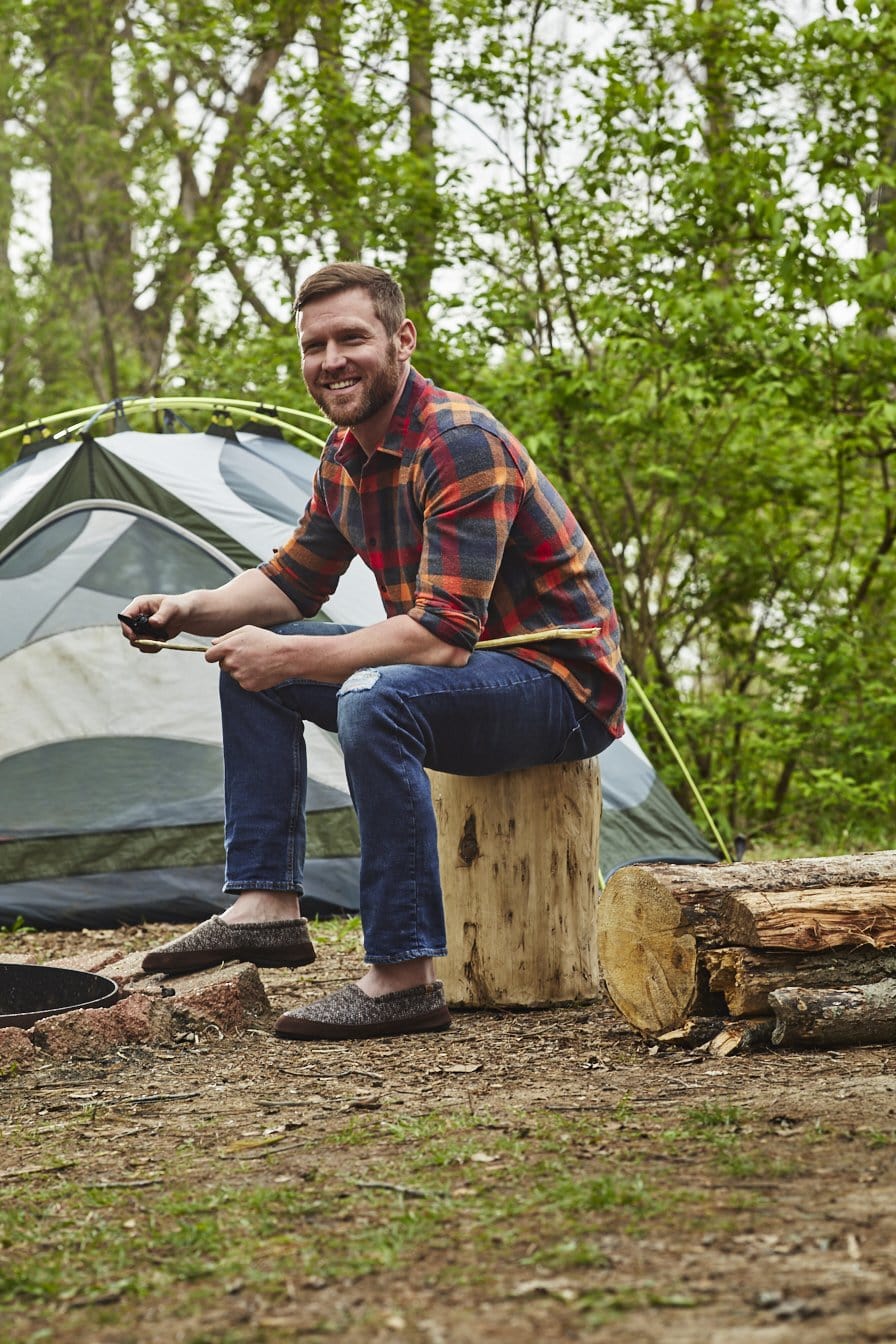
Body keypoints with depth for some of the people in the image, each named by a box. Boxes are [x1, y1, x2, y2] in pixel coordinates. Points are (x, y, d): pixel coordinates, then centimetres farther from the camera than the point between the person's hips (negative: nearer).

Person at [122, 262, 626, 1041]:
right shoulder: (348, 455, 6)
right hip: (467, 668, 10)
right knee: (252, 661, 6)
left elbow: (443, 635, -31)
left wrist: (289, 657, -28)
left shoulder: (460, 445, -24)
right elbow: (292, 582, 17)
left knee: (375, 700, -36)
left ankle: (403, 979, -31)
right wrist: (192, 610, -2)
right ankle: (266, 906, 1)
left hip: (562, 688, -10)